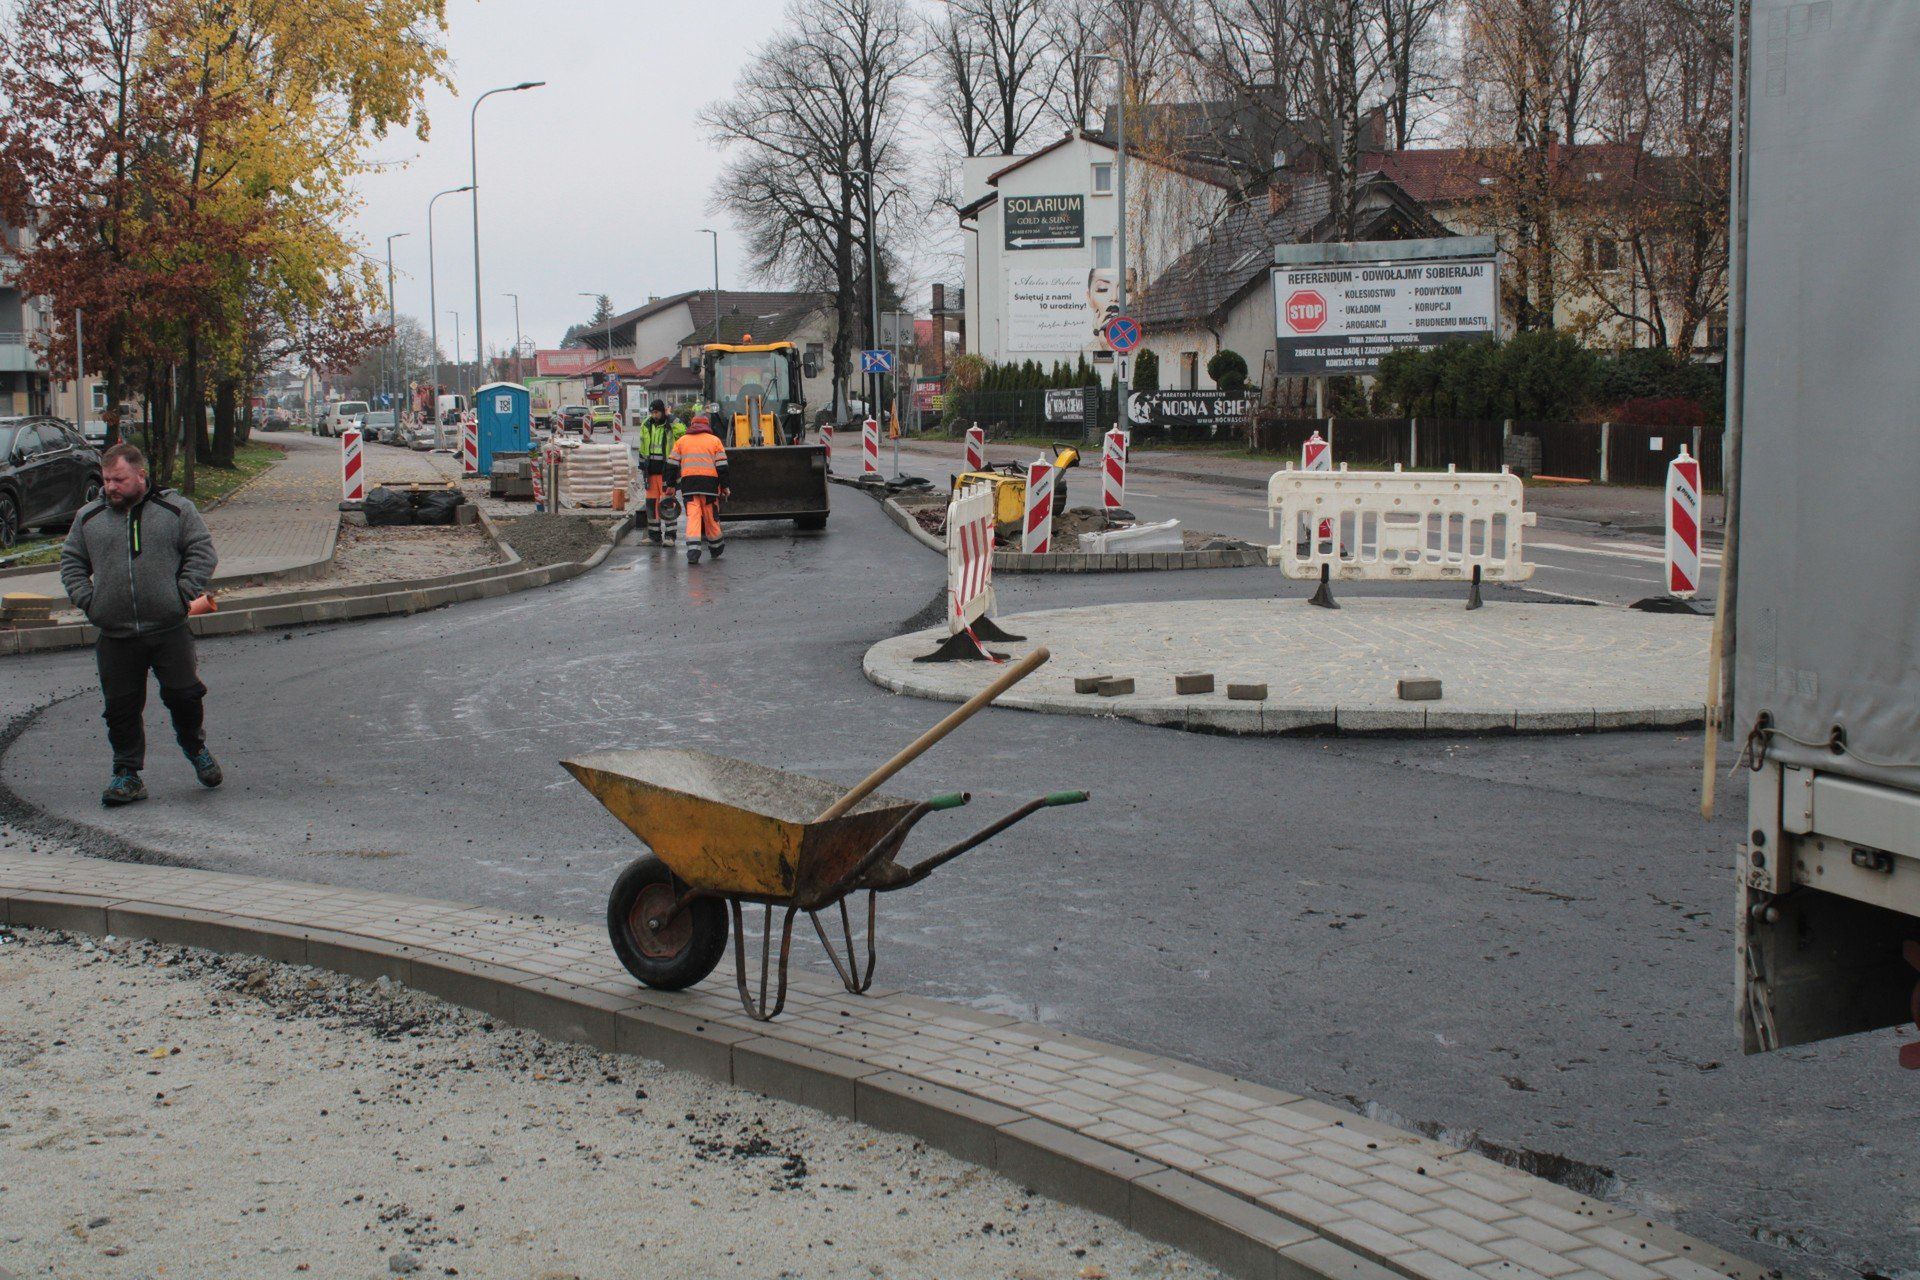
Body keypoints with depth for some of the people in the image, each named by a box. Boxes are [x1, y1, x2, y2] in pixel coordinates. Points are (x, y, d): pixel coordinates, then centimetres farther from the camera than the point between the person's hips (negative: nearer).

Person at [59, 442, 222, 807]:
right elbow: (71, 563, 16)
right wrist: (87, 601, 2)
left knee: (184, 694, 1)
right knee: (121, 708, 4)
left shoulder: (176, 509, 2)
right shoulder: (89, 517, 10)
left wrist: (184, 595, -8)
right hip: (115, 637, 2)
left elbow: (202, 552, 1)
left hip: (170, 630, -2)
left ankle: (194, 746, 29)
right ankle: (127, 774, 14)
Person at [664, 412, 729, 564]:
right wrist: (724, 486, 7)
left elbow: (672, 465, 10)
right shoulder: (715, 440, 8)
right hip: (710, 482, -1)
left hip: (688, 483, 1)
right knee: (711, 517, 10)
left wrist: (671, 485, 15)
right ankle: (716, 548, 24)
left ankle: (693, 549, -19)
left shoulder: (681, 441, 13)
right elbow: (722, 466, 3)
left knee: (692, 516, -4)